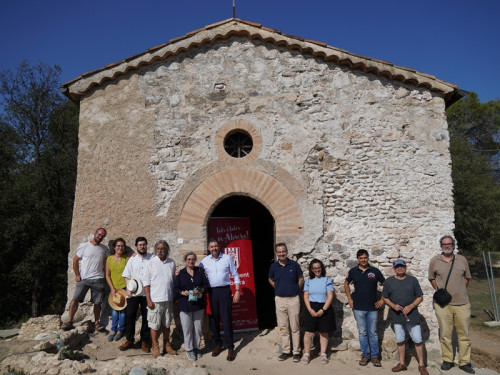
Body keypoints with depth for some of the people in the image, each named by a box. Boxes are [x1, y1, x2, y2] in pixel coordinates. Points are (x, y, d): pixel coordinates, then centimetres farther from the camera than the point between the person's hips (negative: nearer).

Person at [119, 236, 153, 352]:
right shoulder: (132, 259, 7)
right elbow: (127, 276, 7)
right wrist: (128, 289, -7)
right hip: (133, 293, 1)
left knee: (146, 317, 6)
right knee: (130, 316, 2)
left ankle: (145, 341, 18)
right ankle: (129, 340, 16)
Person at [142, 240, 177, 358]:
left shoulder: (171, 263, 6)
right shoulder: (151, 263, -3)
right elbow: (146, 282, -5)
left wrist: (175, 297, 8)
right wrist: (148, 300, -10)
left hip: (168, 299, 3)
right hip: (155, 300, -3)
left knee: (166, 324, 14)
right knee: (155, 324, 3)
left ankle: (167, 345, 27)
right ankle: (155, 347, 17)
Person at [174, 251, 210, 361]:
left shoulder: (200, 271, 7)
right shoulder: (180, 273, 2)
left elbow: (206, 285, 6)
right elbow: (175, 288, 1)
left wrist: (201, 290, -13)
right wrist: (183, 292, -16)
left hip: (199, 304, 2)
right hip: (185, 305, -2)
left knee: (198, 328, 9)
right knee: (187, 328, 2)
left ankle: (196, 347, 26)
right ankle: (189, 349, 18)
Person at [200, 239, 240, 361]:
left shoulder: (227, 258, 0)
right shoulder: (204, 261, 4)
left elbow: (235, 275, 3)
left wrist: (237, 291, -2)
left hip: (224, 291, -2)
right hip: (211, 292, 2)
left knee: (227, 319, -2)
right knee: (213, 320, 10)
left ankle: (230, 348, 9)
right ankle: (218, 344, 27)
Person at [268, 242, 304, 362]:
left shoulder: (294, 265, -5)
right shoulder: (273, 266, 1)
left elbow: (301, 279, 7)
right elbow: (271, 280, 18)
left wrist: (295, 289, 2)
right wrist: (278, 289, 8)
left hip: (293, 299, -2)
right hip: (279, 299, 2)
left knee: (295, 327, 4)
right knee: (282, 327, 9)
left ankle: (296, 351, 14)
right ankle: (285, 351, 20)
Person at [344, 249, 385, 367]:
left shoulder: (375, 271, -2)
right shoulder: (353, 271, 0)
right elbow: (346, 284, 14)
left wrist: (382, 299, 2)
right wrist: (349, 299, 7)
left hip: (373, 307, 0)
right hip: (358, 308, 1)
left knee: (373, 333, 8)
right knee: (362, 333, 8)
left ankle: (375, 356, 18)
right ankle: (365, 355, 19)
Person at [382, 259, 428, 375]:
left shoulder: (413, 280, -1)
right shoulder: (389, 281, 1)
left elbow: (420, 297, 1)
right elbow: (385, 298, 6)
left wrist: (411, 306, -13)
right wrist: (393, 306, -12)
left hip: (412, 315, -1)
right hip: (397, 316, 2)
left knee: (418, 340, 0)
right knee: (400, 340, 11)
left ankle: (421, 365, 15)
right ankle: (402, 364, 24)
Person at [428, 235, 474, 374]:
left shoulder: (462, 260, 6)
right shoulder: (435, 261, 1)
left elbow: (467, 278, 14)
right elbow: (431, 278, 10)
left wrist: (461, 291, 6)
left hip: (462, 303, 2)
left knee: (464, 334, 8)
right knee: (445, 334, 6)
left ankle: (464, 362, 21)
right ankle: (447, 360, 19)